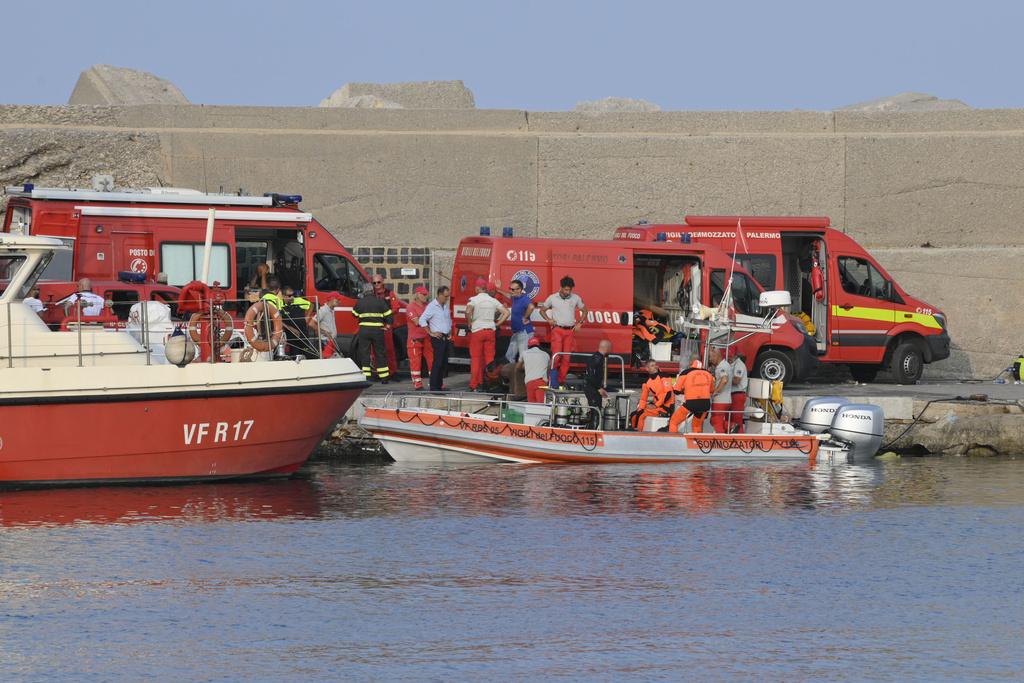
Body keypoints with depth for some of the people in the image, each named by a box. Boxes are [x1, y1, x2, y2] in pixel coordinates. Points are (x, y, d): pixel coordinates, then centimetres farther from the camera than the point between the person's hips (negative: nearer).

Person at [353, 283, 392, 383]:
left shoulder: (360, 302, 1)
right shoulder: (380, 301, 0)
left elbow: (354, 314, 14)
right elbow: (388, 315, -1)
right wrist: (388, 325, 13)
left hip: (364, 330, 0)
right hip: (378, 330, 0)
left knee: (364, 354, 4)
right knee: (380, 353, 7)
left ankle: (366, 377, -4)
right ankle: (384, 377, 9)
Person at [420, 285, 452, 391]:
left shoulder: (445, 306, 15)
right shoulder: (432, 306, -11)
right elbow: (422, 320, -16)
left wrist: (450, 333, 15)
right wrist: (431, 333, -15)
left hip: (446, 338, 8)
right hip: (438, 338, -8)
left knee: (444, 363, 8)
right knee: (437, 362, -11)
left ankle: (439, 385, 14)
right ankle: (433, 387, -10)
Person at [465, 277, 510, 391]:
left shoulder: (474, 299, -5)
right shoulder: (493, 301, 7)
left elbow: (468, 311, -23)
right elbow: (506, 313, 5)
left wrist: (469, 323, -7)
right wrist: (497, 324, 10)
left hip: (477, 330, -3)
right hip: (490, 330, 3)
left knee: (475, 359, 1)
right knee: (490, 358, 8)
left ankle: (474, 385, 0)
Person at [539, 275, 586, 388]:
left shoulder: (576, 298, 5)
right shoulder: (552, 298, 1)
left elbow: (584, 310, 20)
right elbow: (542, 310, 15)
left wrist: (579, 323, 8)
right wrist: (548, 320, 0)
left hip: (570, 331, 2)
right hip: (557, 330, -2)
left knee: (566, 358, 0)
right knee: (556, 354, -14)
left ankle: (561, 382, 6)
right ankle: (554, 381, -5)